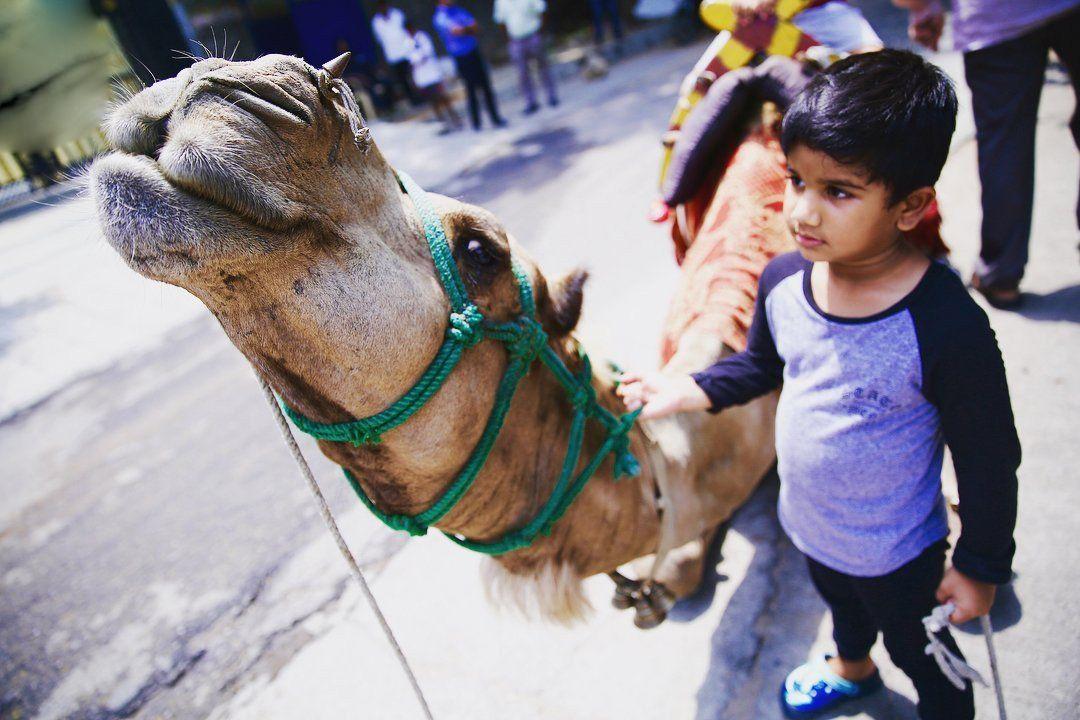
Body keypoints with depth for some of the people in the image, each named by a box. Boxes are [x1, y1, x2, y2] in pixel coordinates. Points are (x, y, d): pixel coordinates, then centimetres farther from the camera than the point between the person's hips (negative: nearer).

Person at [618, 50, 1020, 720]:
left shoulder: (947, 326, -35)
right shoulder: (782, 280, -19)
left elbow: (989, 462, -21)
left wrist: (982, 566, -10)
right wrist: (693, 389, -12)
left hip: (897, 554, -6)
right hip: (808, 525, 6)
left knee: (925, 659, 25)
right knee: (841, 603, 37)